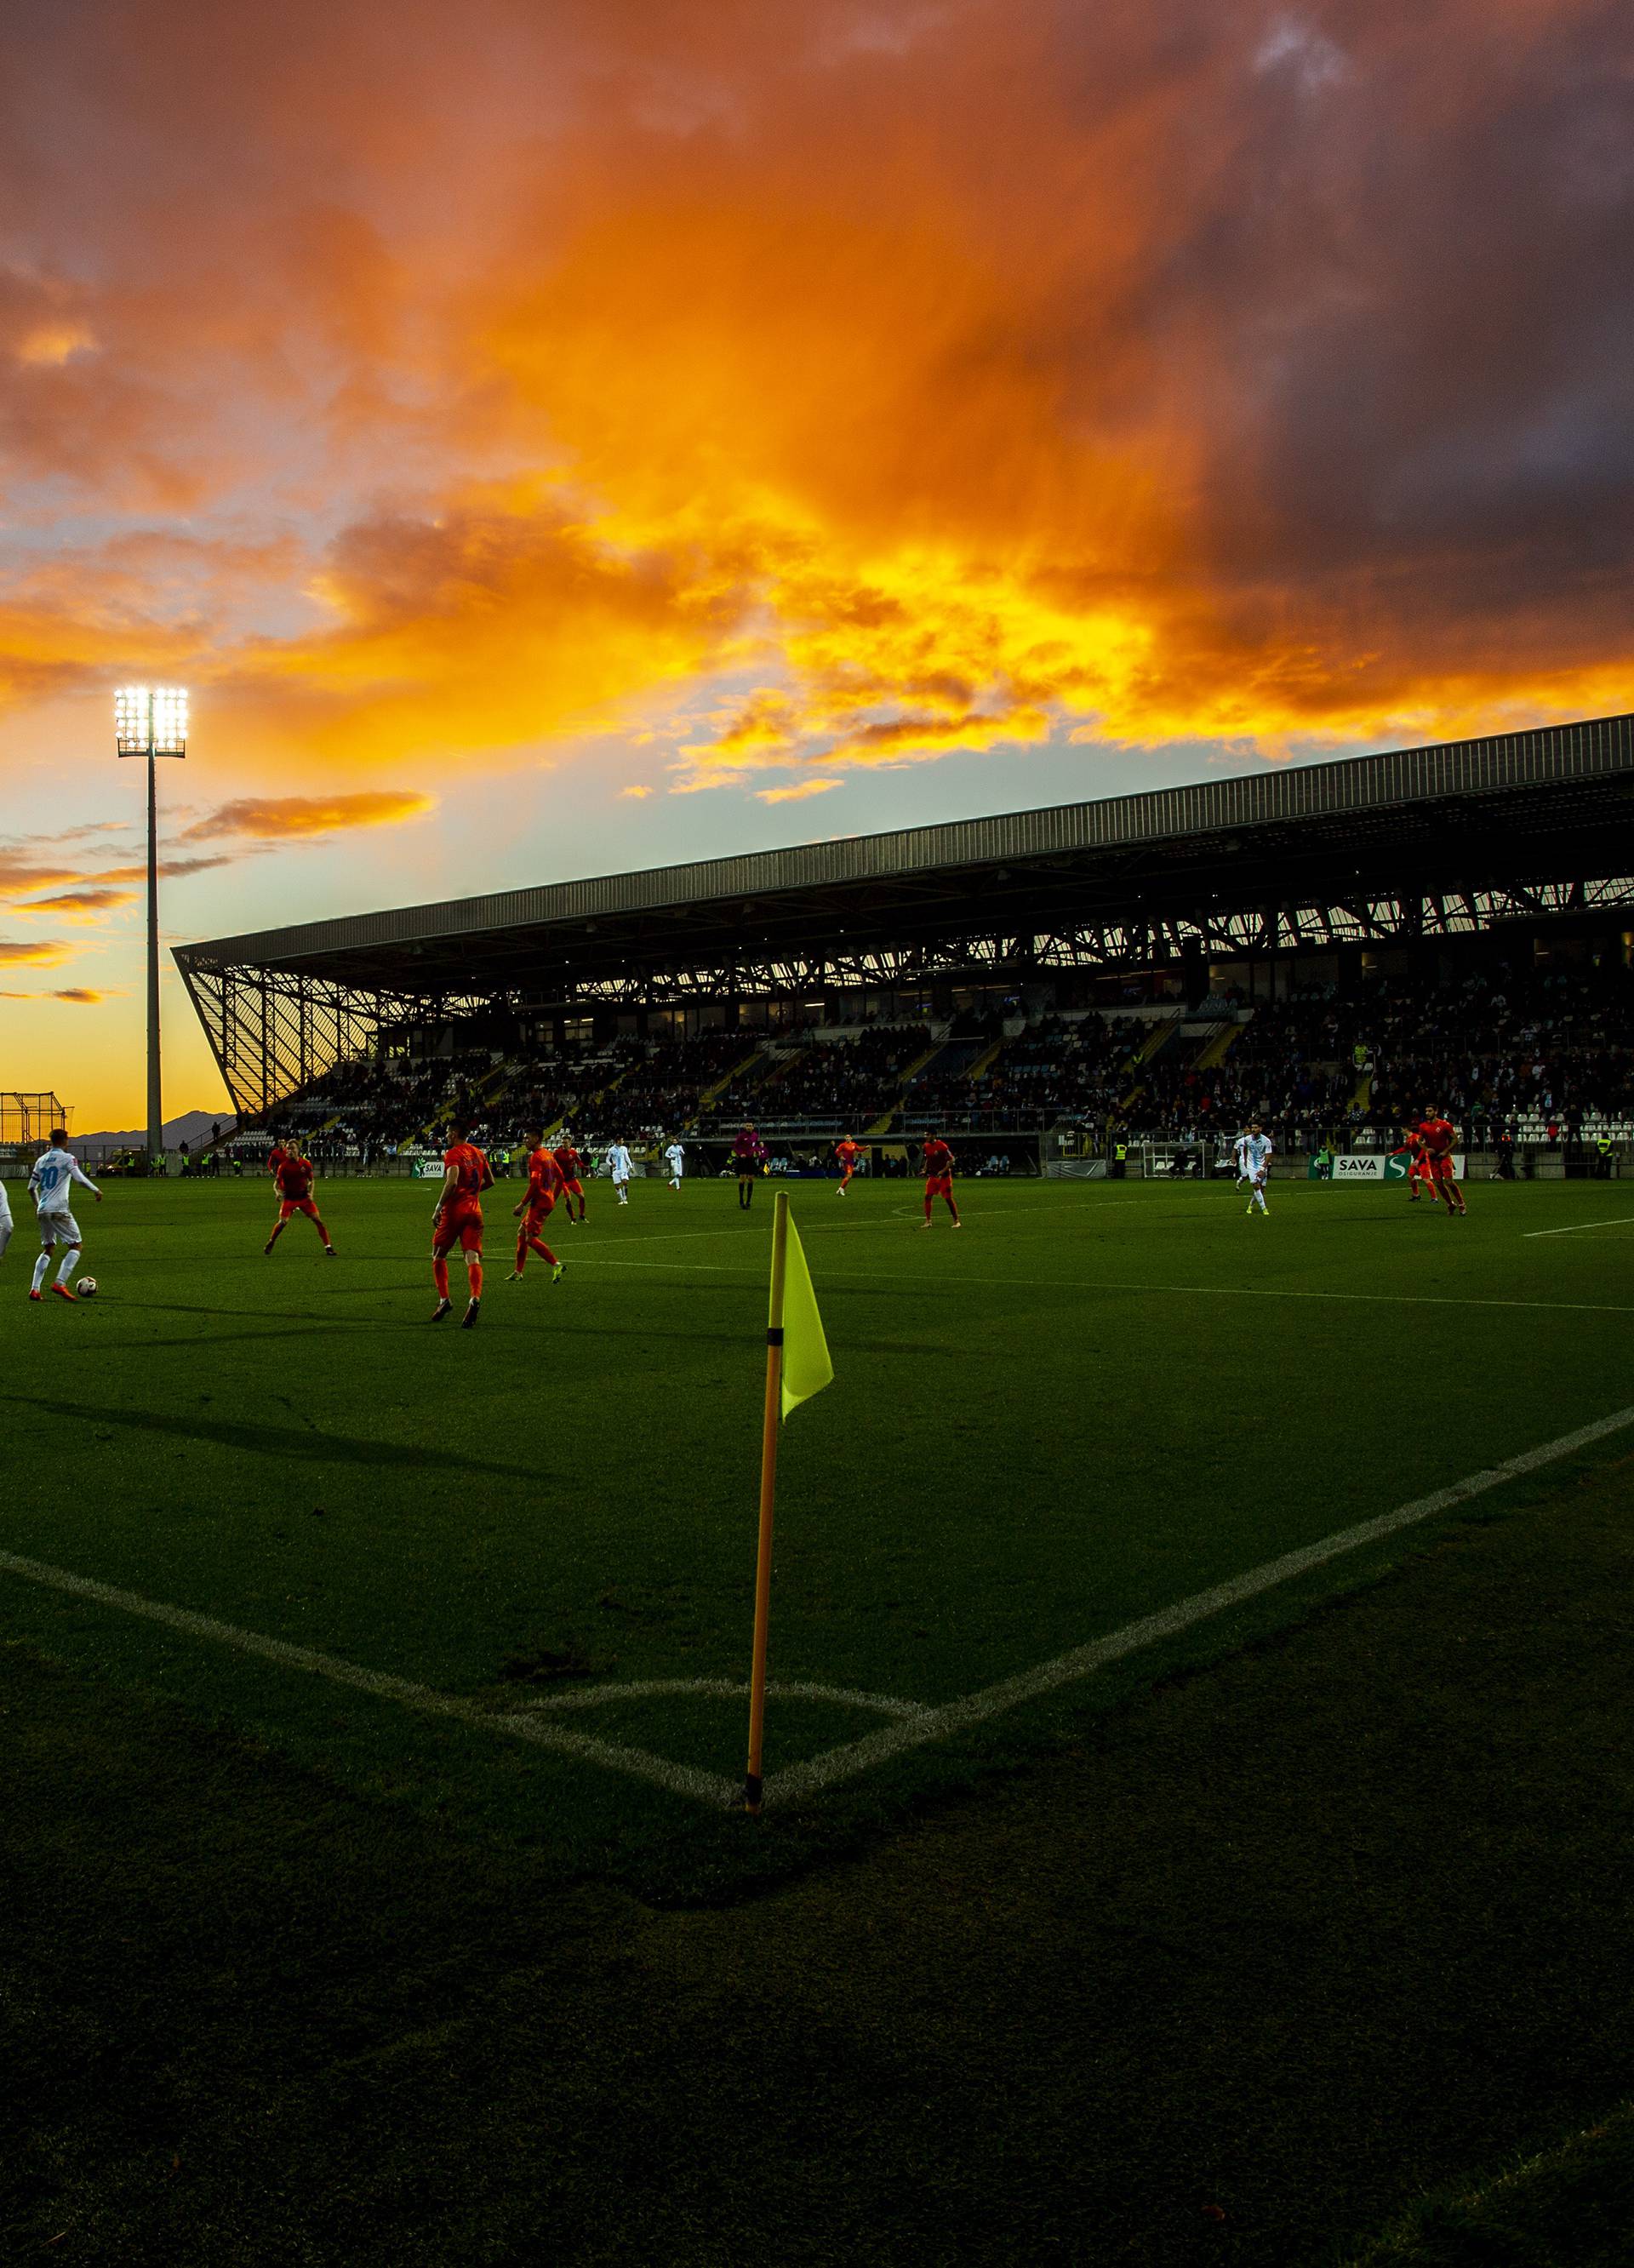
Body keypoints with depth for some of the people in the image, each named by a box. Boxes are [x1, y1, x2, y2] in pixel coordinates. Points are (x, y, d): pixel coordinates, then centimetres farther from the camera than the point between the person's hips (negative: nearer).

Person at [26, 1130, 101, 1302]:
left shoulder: (41, 1160, 15)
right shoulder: (67, 1158, -4)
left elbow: (31, 1188, 17)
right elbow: (80, 1179, -17)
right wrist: (96, 1190, -3)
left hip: (42, 1210, 7)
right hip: (59, 1209, -7)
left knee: (47, 1248, 18)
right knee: (77, 1245, 0)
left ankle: (35, 1289, 7)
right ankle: (60, 1283, -14)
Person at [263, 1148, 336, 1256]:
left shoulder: (306, 1163, -4)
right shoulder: (284, 1166, -8)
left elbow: (311, 1181, 8)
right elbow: (277, 1183, -3)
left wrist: (310, 1193, -6)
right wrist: (278, 1193, -23)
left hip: (304, 1197, 1)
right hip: (289, 1198, -1)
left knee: (316, 1219, -8)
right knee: (282, 1222, -13)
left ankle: (328, 1246, -4)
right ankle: (270, 1242, 14)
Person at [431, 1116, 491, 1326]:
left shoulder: (453, 1153, -8)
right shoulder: (478, 1153, 14)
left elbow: (452, 1182, -22)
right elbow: (490, 1182, 23)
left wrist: (438, 1209, -17)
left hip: (454, 1210, -5)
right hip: (475, 1211, 5)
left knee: (438, 1255, 14)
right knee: (473, 1258, -6)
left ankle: (443, 1299, 7)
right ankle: (475, 1298, -29)